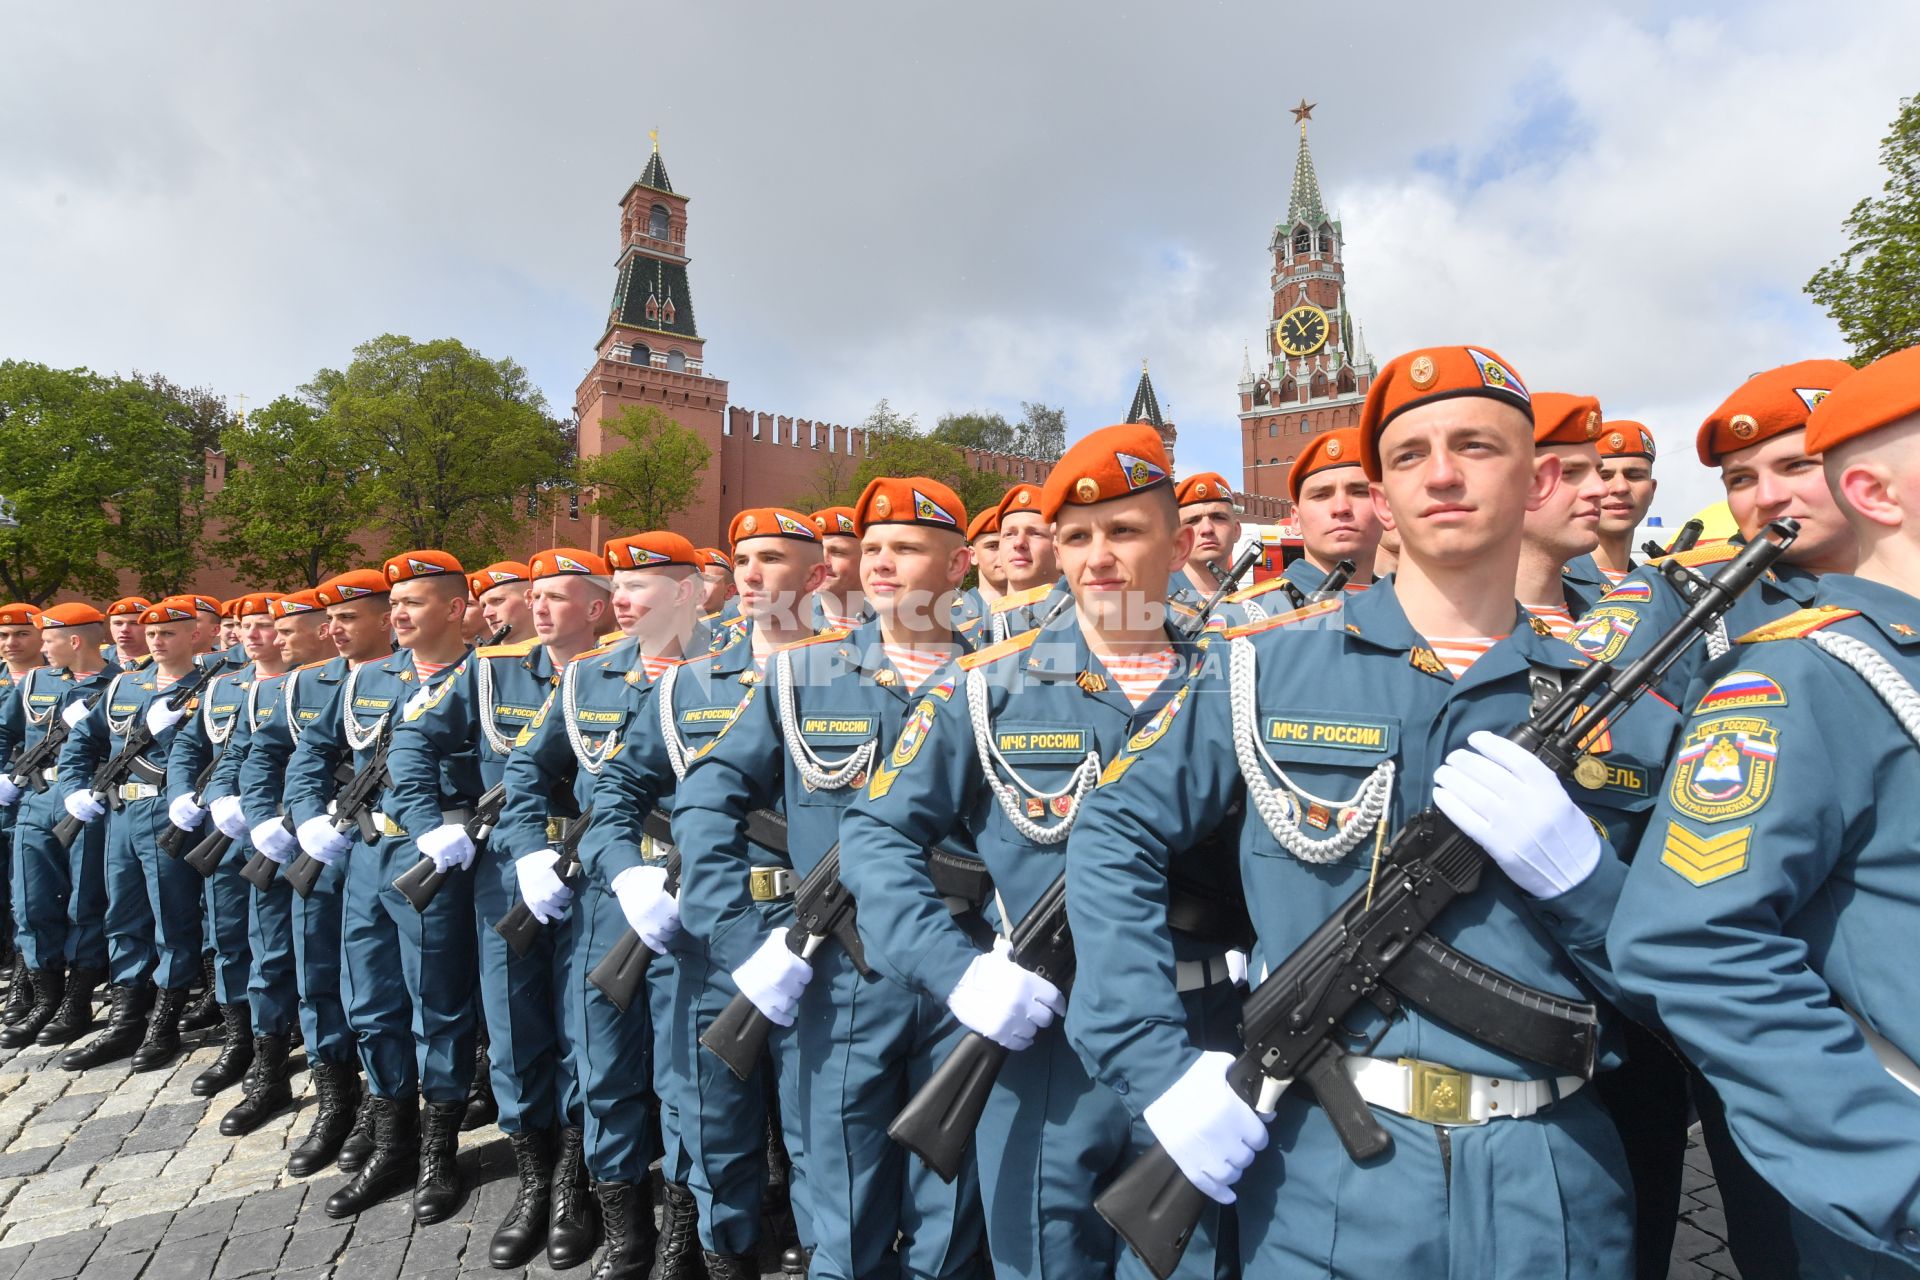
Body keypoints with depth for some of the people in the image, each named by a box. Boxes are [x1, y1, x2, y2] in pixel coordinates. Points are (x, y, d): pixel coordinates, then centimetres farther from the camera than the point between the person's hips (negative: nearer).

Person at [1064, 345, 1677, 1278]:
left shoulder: (1619, 711, 1)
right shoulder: (1267, 668, -6)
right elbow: (1115, 840, -5)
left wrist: (1573, 869, -16)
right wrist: (1160, 1067, -12)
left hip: (1554, 1187, 3)